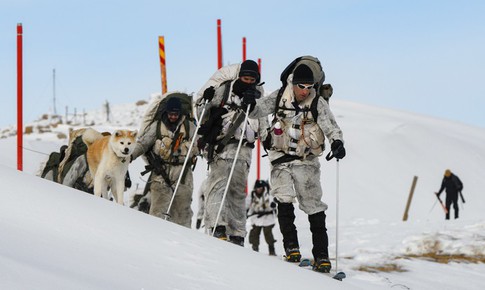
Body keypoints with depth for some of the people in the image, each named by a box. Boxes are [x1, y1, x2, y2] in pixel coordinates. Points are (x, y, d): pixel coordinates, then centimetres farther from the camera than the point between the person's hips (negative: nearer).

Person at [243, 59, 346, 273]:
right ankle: (291, 247, -10)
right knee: (283, 201, -14)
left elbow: (331, 127, -12)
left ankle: (321, 255, 2)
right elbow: (261, 109, 6)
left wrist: (337, 142, -33)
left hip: (306, 161, -1)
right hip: (281, 159, 1)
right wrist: (251, 105, -18)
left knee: (314, 206, -1)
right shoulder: (281, 97, -1)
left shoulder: (318, 103, -6)